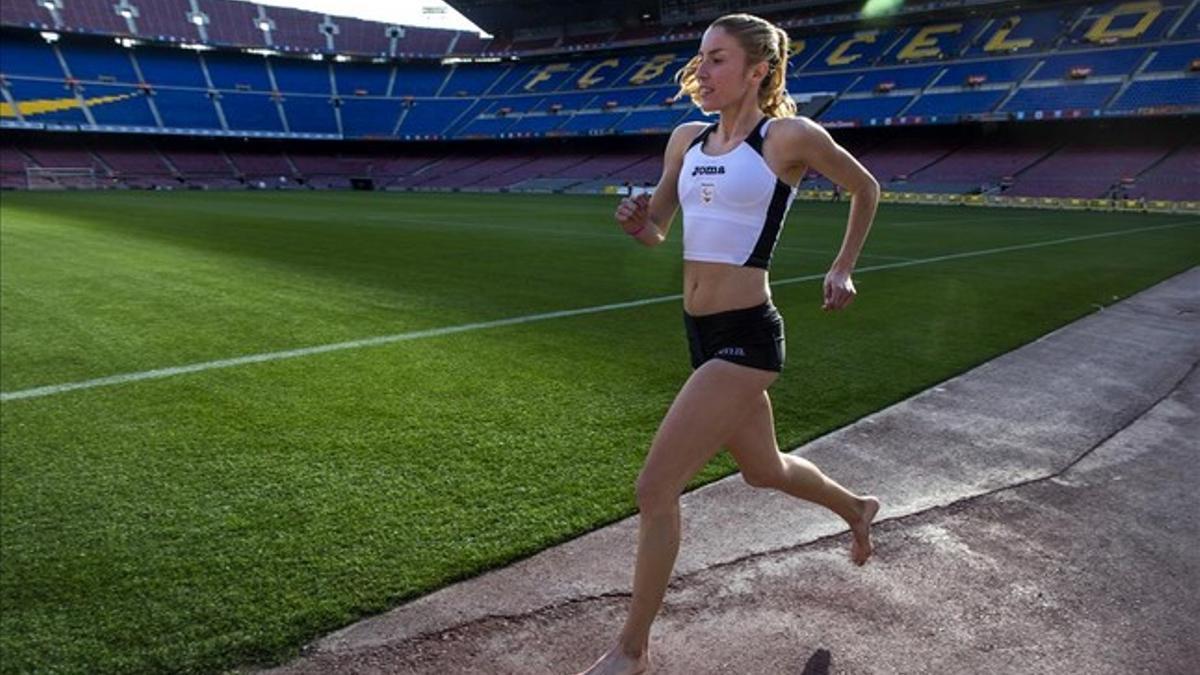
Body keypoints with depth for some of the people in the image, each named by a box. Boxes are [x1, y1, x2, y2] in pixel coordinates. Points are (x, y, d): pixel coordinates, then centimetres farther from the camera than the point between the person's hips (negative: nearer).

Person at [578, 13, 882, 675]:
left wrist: (842, 268, 9)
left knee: (654, 489, -9)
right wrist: (637, 222, -7)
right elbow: (656, 232, 15)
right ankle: (857, 508, 57)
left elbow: (865, 188, 9)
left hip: (744, 338, -8)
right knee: (764, 469, 26)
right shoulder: (686, 139, 9)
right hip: (702, 334, 8)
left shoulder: (791, 136, -8)